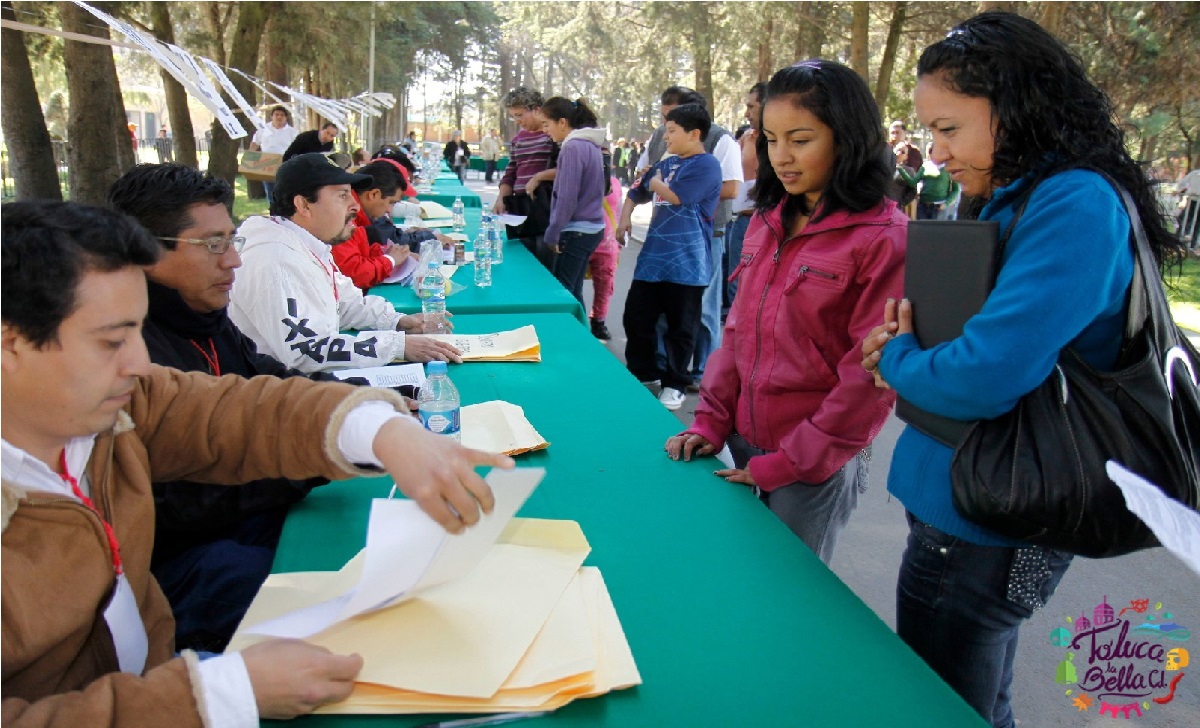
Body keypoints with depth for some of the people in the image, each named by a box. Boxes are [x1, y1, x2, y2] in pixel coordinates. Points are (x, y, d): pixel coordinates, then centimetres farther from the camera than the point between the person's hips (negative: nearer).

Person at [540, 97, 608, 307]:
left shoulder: (573, 147, -16)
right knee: (572, 292, 16)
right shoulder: (590, 144, 11)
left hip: (576, 232, -9)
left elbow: (567, 198, -19)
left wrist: (552, 235, -11)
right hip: (592, 228, 9)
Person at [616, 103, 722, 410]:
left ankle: (674, 383, 20)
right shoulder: (667, 164, 14)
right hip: (652, 258, 8)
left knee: (680, 327, 5)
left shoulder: (706, 164, -10)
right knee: (636, 318, 11)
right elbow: (636, 192, 26)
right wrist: (625, 217, 9)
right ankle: (641, 372, 29)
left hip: (686, 263, -7)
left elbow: (675, 195, -21)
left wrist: (655, 182, -2)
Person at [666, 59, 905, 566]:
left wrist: (786, 463, -13)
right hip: (746, 446, 6)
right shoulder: (768, 221, 6)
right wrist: (711, 422, 4)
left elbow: (870, 375, -16)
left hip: (818, 465, -5)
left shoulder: (885, 239, -15)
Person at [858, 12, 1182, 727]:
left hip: (980, 526, -9)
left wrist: (897, 359, -10)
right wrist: (906, 345, -3)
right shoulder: (1016, 203, 9)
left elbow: (986, 376, -30)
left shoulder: (1077, 205, -20)